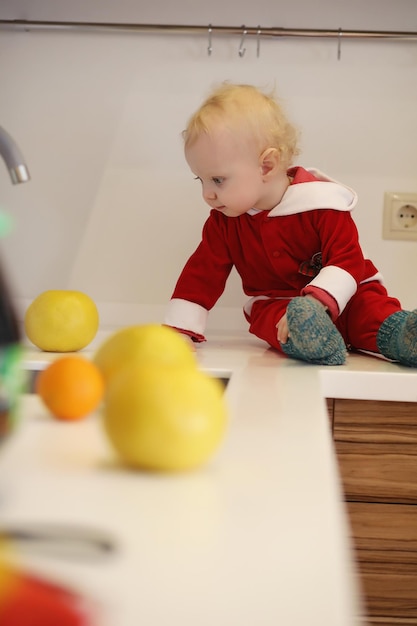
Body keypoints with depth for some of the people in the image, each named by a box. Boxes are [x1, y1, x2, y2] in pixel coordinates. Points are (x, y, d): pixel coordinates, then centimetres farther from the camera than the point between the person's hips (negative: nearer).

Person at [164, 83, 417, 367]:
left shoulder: (320, 203, -18)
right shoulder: (223, 221, -3)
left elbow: (348, 261, -23)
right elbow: (202, 273, -1)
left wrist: (316, 302, -40)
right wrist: (178, 331, -11)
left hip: (342, 298, -1)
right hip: (274, 304, 2)